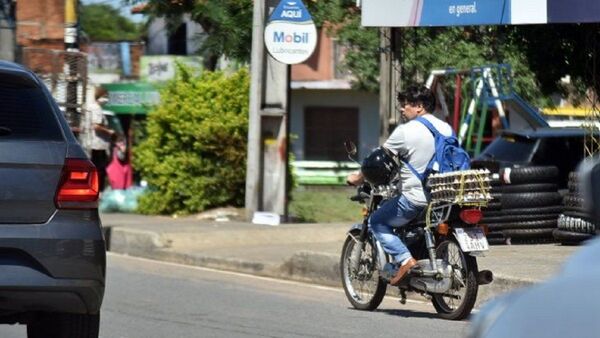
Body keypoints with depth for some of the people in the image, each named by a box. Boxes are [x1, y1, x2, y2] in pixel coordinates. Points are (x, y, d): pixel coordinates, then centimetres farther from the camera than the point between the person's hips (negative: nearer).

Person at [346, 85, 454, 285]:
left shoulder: (405, 131, -11)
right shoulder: (446, 129, 8)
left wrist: (358, 178, 12)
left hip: (415, 198, -7)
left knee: (377, 222, 7)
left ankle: (404, 259, -11)